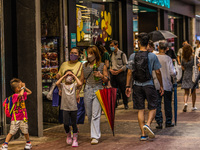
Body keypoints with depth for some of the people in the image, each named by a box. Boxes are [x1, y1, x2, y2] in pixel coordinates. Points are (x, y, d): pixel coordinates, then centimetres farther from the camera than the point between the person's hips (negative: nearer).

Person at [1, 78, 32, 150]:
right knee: (11, 132, -7)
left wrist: (24, 87, 7)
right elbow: (20, 94, -35)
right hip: (15, 118, -6)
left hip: (23, 118, 6)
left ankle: (28, 143, 30)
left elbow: (30, 92, 21)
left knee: (25, 132, 11)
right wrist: (23, 87, -20)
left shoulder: (23, 94, 7)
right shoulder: (15, 95, -15)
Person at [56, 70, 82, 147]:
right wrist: (64, 75, -9)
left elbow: (80, 83, -17)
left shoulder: (74, 85, 3)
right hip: (65, 108, 0)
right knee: (66, 124, -7)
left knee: (74, 124, 5)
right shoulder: (62, 85, 4)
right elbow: (57, 83, -15)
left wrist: (74, 75, -7)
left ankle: (75, 139, 17)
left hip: (73, 107, 0)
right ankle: (68, 136, 22)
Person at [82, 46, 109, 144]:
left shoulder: (102, 66, 4)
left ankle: (95, 136, -10)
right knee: (89, 114, 7)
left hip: (98, 90, -4)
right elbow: (82, 79, 19)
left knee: (96, 114, -10)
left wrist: (101, 76, -14)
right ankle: (95, 132, 24)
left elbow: (106, 80, 7)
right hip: (87, 90, 4)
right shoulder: (85, 66, 13)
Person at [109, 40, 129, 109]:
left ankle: (126, 104, 12)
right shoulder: (111, 54, 12)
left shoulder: (122, 54, -4)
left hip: (121, 73, -5)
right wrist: (111, 69, -1)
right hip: (113, 74, 5)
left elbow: (126, 65, -5)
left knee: (123, 89, -1)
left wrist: (118, 71, -12)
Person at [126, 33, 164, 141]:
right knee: (153, 107, 10)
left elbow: (129, 72, 0)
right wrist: (161, 86, 7)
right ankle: (147, 124, -16)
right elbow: (158, 72, -3)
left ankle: (143, 134, 9)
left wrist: (128, 86, 8)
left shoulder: (133, 56, -1)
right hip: (149, 85, -2)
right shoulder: (152, 56, -5)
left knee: (140, 109, 8)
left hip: (137, 86, 2)